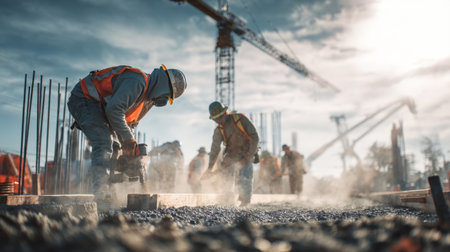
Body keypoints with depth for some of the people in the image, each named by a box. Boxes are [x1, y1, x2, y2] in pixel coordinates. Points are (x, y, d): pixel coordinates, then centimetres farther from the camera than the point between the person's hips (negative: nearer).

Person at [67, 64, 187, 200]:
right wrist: (128, 139, -31)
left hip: (100, 106, 11)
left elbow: (130, 121, 11)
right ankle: (101, 191, -29)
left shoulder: (149, 98, 7)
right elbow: (114, 109, -36)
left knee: (117, 148, 6)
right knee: (104, 141, -25)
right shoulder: (137, 81, -26)